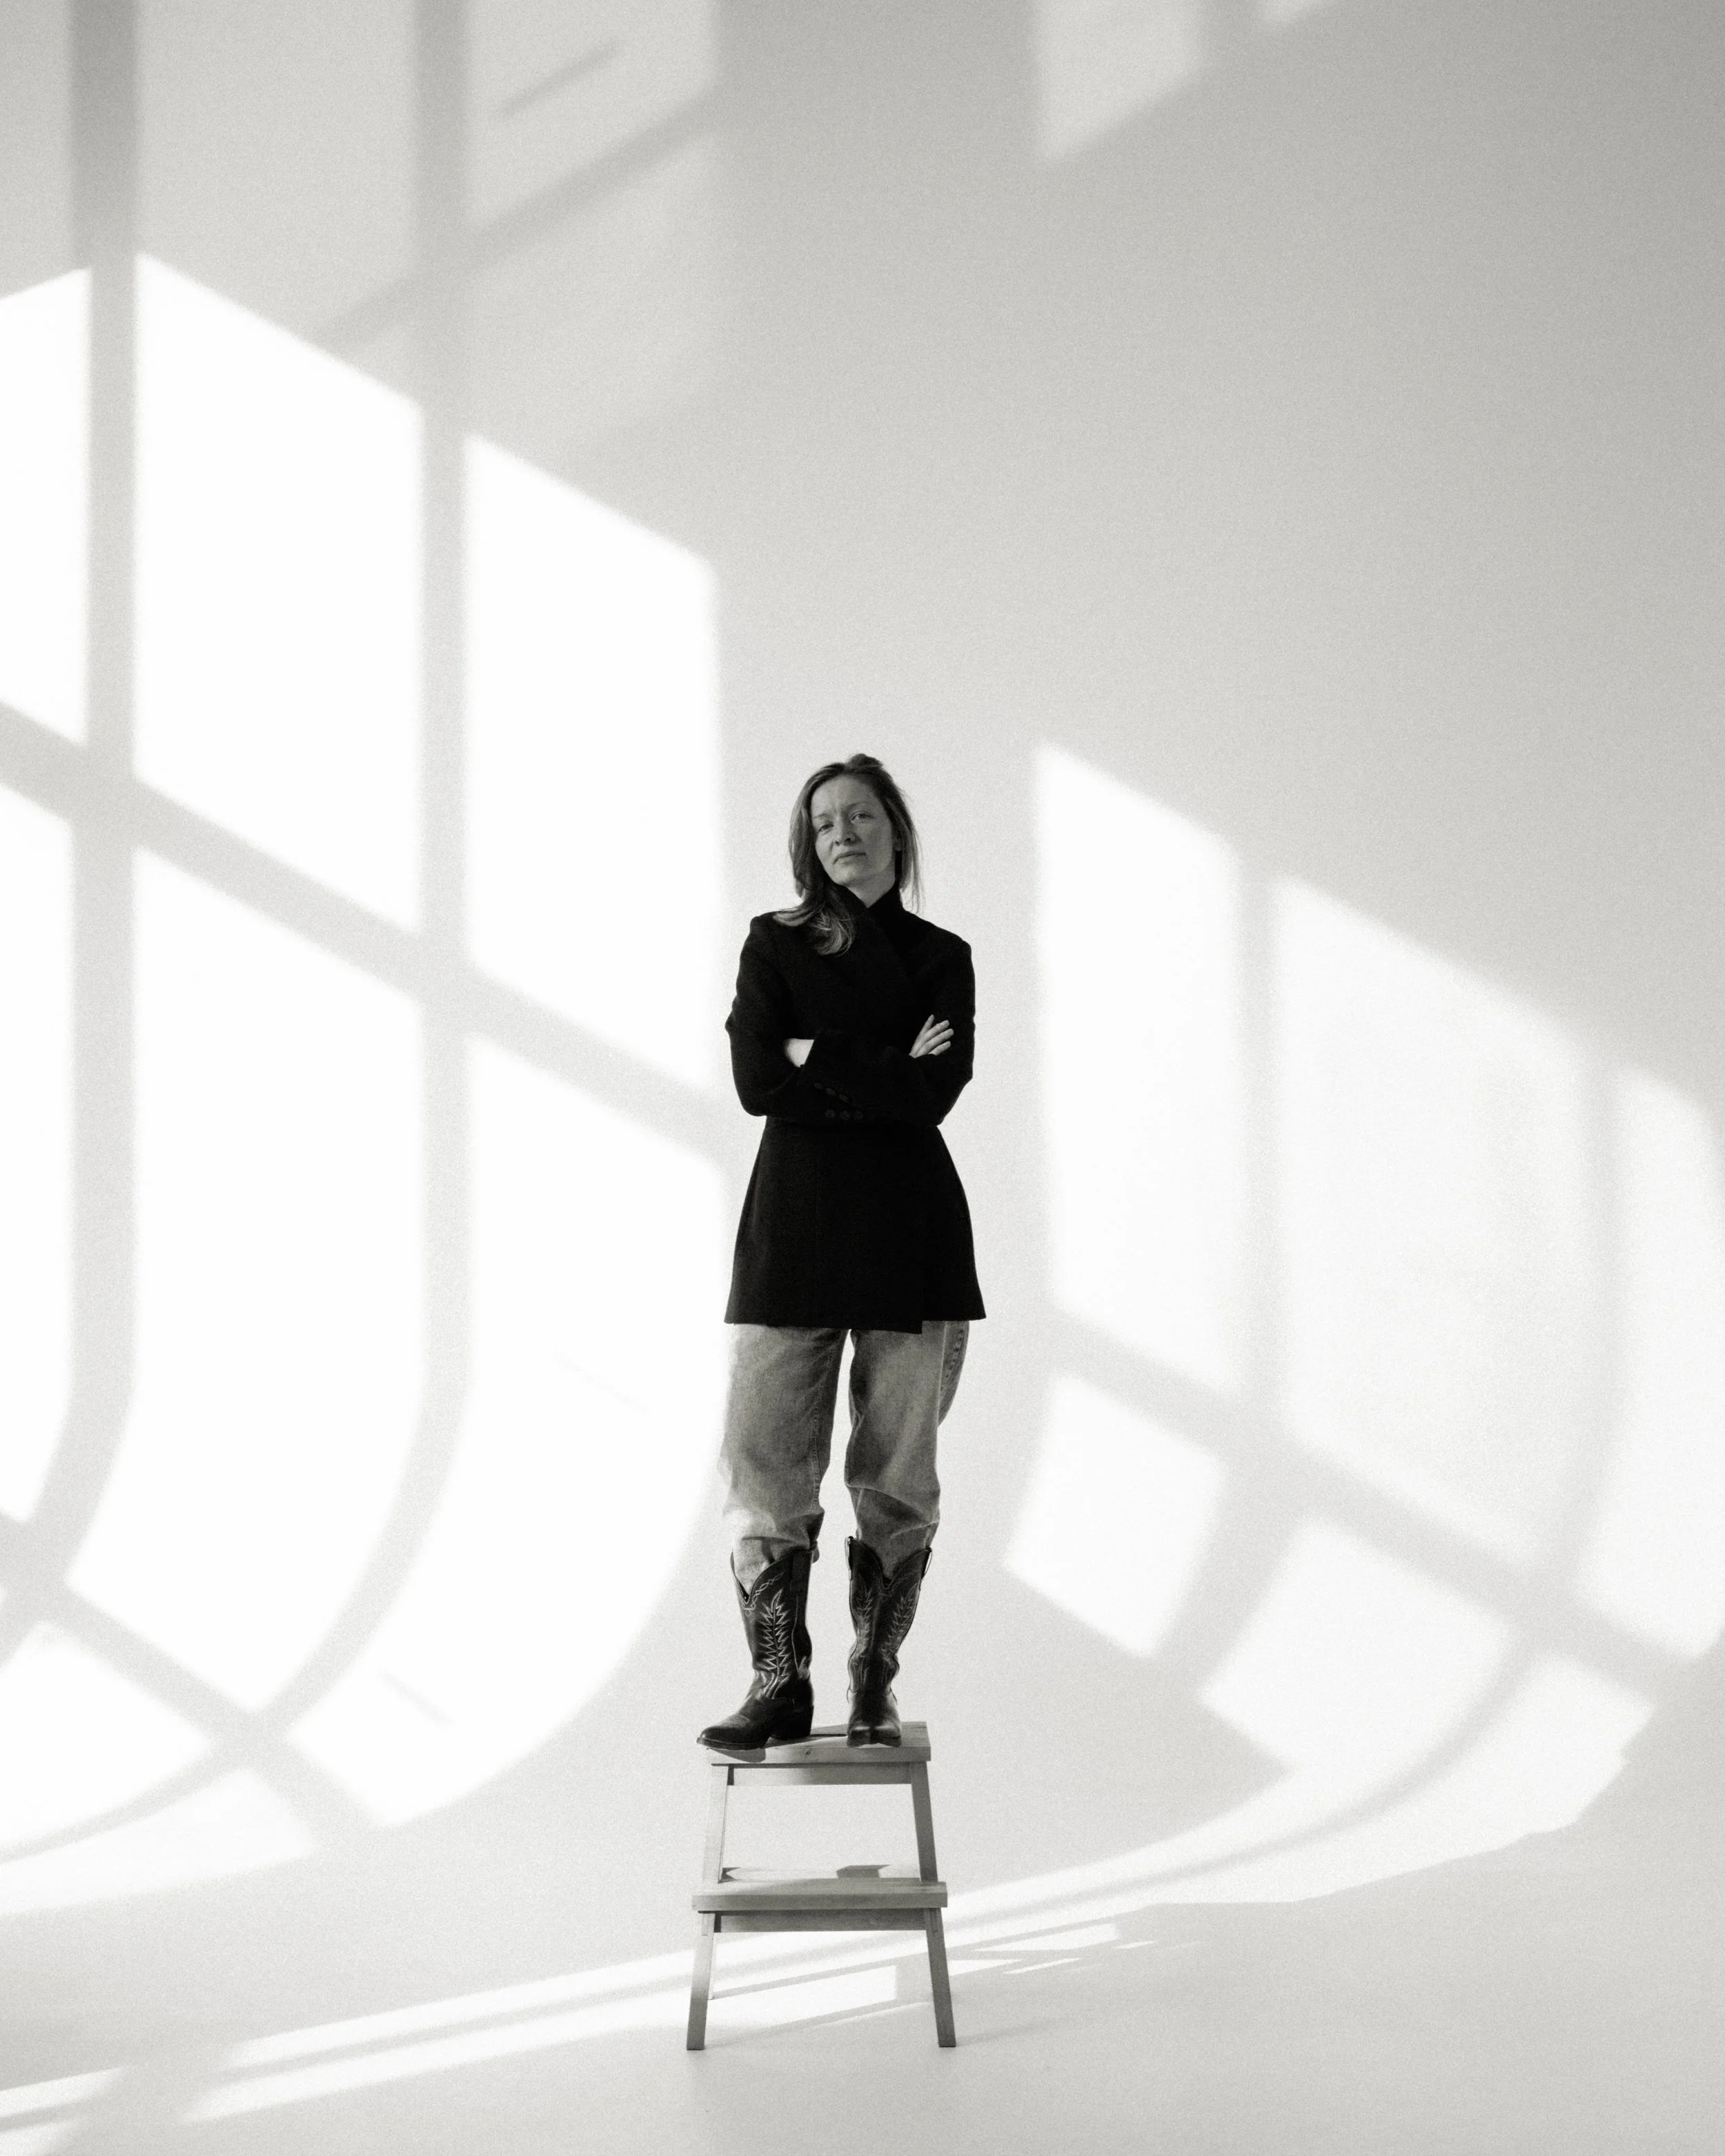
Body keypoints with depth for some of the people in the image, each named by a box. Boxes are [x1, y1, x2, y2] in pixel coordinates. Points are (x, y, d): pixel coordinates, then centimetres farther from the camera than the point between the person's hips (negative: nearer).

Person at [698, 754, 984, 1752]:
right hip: (795, 1221, 0)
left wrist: (815, 1056, -7)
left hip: (910, 1228, 0)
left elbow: (935, 1095, -7)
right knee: (765, 1464, -6)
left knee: (899, 1477, 1)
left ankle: (876, 1688, 10)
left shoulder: (941, 958, 9)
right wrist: (885, 1079, -8)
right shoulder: (775, 944, 8)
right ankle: (780, 1687, 3)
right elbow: (756, 1081, -6)